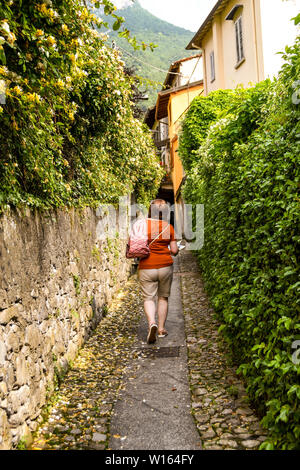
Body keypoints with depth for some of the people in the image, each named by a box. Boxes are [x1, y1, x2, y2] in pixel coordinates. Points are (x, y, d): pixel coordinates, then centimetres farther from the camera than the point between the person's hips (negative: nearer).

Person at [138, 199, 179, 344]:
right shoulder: (169, 227, -1)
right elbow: (174, 251, -1)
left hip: (146, 267, -1)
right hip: (165, 266, 1)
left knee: (148, 298, 6)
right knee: (163, 297, 15)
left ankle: (152, 323, -19)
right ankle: (161, 329, 20)